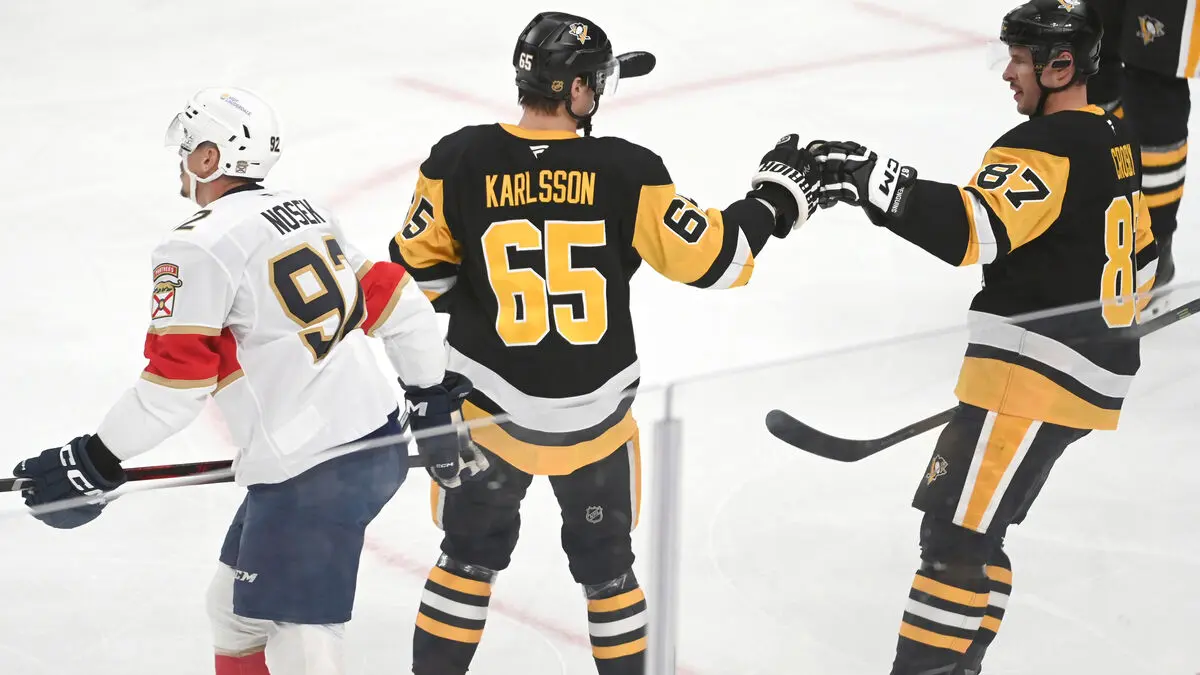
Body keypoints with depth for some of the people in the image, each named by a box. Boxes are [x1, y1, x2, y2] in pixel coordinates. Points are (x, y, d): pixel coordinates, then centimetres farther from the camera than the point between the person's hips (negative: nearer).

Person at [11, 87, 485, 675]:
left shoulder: (197, 248, -11)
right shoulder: (307, 213, 13)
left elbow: (175, 387, -14)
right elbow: (397, 302, 16)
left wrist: (94, 461, -4)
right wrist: (433, 398, 25)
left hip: (311, 478, -9)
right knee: (236, 608, 22)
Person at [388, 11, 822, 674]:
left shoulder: (459, 160, -11)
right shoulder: (625, 170, -15)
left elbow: (419, 269, -1)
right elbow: (709, 259, -10)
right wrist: (774, 200, 6)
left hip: (490, 410, 1)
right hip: (596, 415, -1)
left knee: (471, 556, 17)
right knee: (606, 563, 19)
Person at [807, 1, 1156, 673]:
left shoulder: (1048, 146, -16)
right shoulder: (1116, 141, 15)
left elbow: (979, 228, -32)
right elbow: (1137, 265, 24)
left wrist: (877, 182, -40)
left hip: (1034, 377, -10)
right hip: (1093, 372, 10)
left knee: (958, 534, -12)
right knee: (973, 529, 16)